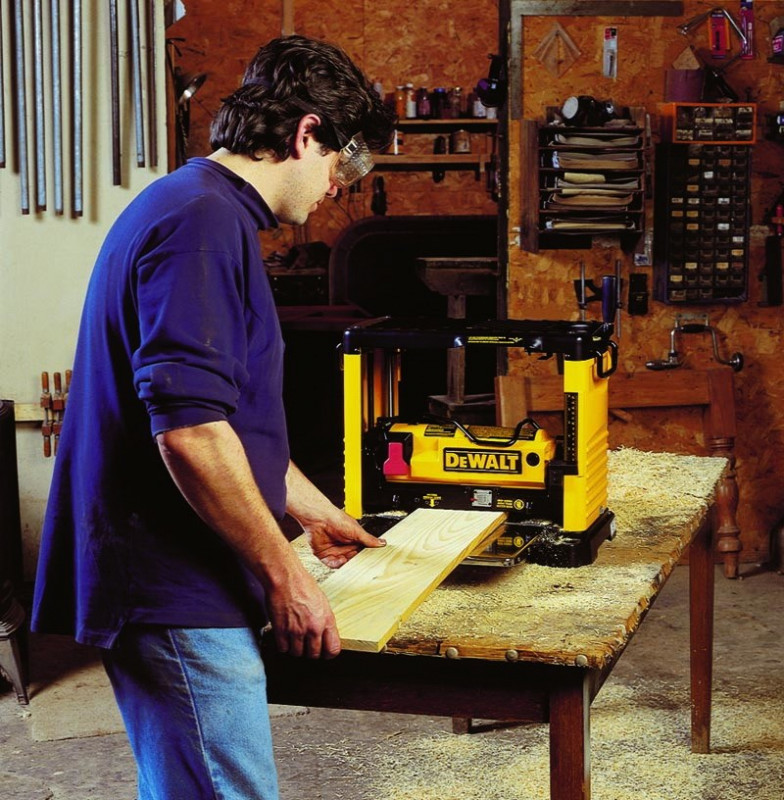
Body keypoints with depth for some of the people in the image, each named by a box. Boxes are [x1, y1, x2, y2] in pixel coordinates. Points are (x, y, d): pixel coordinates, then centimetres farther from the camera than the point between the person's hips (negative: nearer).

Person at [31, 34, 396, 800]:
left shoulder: (204, 212, 18)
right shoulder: (204, 222, -17)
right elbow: (190, 433, -25)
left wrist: (313, 513, 34)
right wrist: (283, 572, -16)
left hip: (168, 586, 11)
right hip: (177, 594, -11)